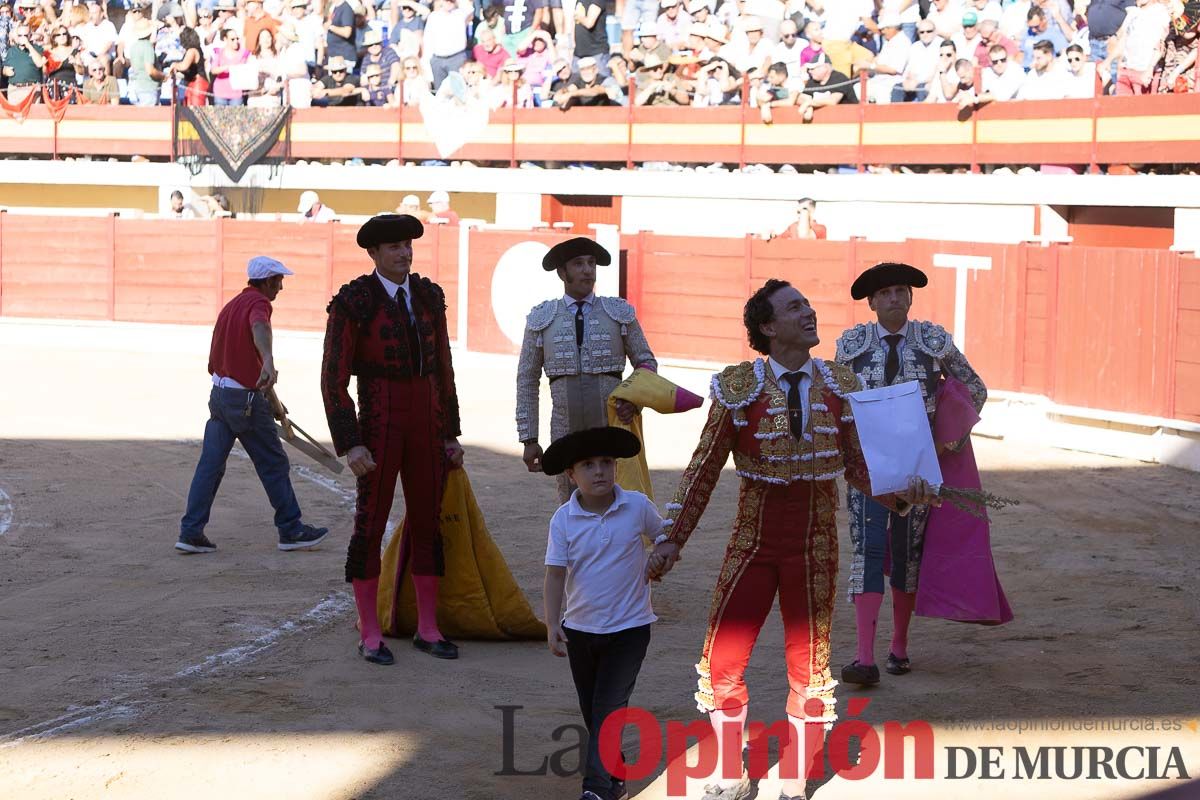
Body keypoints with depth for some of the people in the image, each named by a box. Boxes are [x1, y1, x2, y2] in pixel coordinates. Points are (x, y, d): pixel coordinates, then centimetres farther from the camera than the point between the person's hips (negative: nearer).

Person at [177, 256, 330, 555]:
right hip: (247, 400, -8)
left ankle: (191, 532, 1)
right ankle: (291, 530, 12)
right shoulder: (258, 303, -11)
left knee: (210, 465, 6)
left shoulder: (230, 306, 16)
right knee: (274, 464, 4)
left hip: (219, 393, 8)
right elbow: (260, 328, -37)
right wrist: (269, 361, -57)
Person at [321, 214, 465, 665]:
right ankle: (370, 635, 9)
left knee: (428, 523, 8)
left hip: (426, 423, 5)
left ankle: (428, 630, 17)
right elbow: (333, 380, -11)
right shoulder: (352, 303, -11)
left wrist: (450, 434, 12)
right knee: (370, 525, 0)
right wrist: (349, 445, -17)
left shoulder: (428, 297, 7)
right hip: (379, 424, -5)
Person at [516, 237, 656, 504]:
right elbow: (527, 381, 6)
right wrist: (529, 439, 2)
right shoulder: (541, 319, 3)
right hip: (565, 431, 0)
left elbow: (646, 362, 10)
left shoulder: (620, 312, 3)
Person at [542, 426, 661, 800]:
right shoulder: (564, 519, -8)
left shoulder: (637, 506, -8)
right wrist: (552, 625, -16)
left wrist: (656, 563, -3)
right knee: (592, 711, 14)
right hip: (580, 628, 2)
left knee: (608, 709, -10)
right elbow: (555, 573, -9)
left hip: (628, 628, -2)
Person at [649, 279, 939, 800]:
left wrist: (900, 492, -13)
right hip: (753, 542, -1)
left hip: (815, 547, 1)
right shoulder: (739, 387, -6)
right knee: (723, 659, -1)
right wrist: (672, 537, -5)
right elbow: (705, 468, -2)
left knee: (809, 665, 7)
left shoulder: (840, 385, 1)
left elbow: (856, 464, 6)